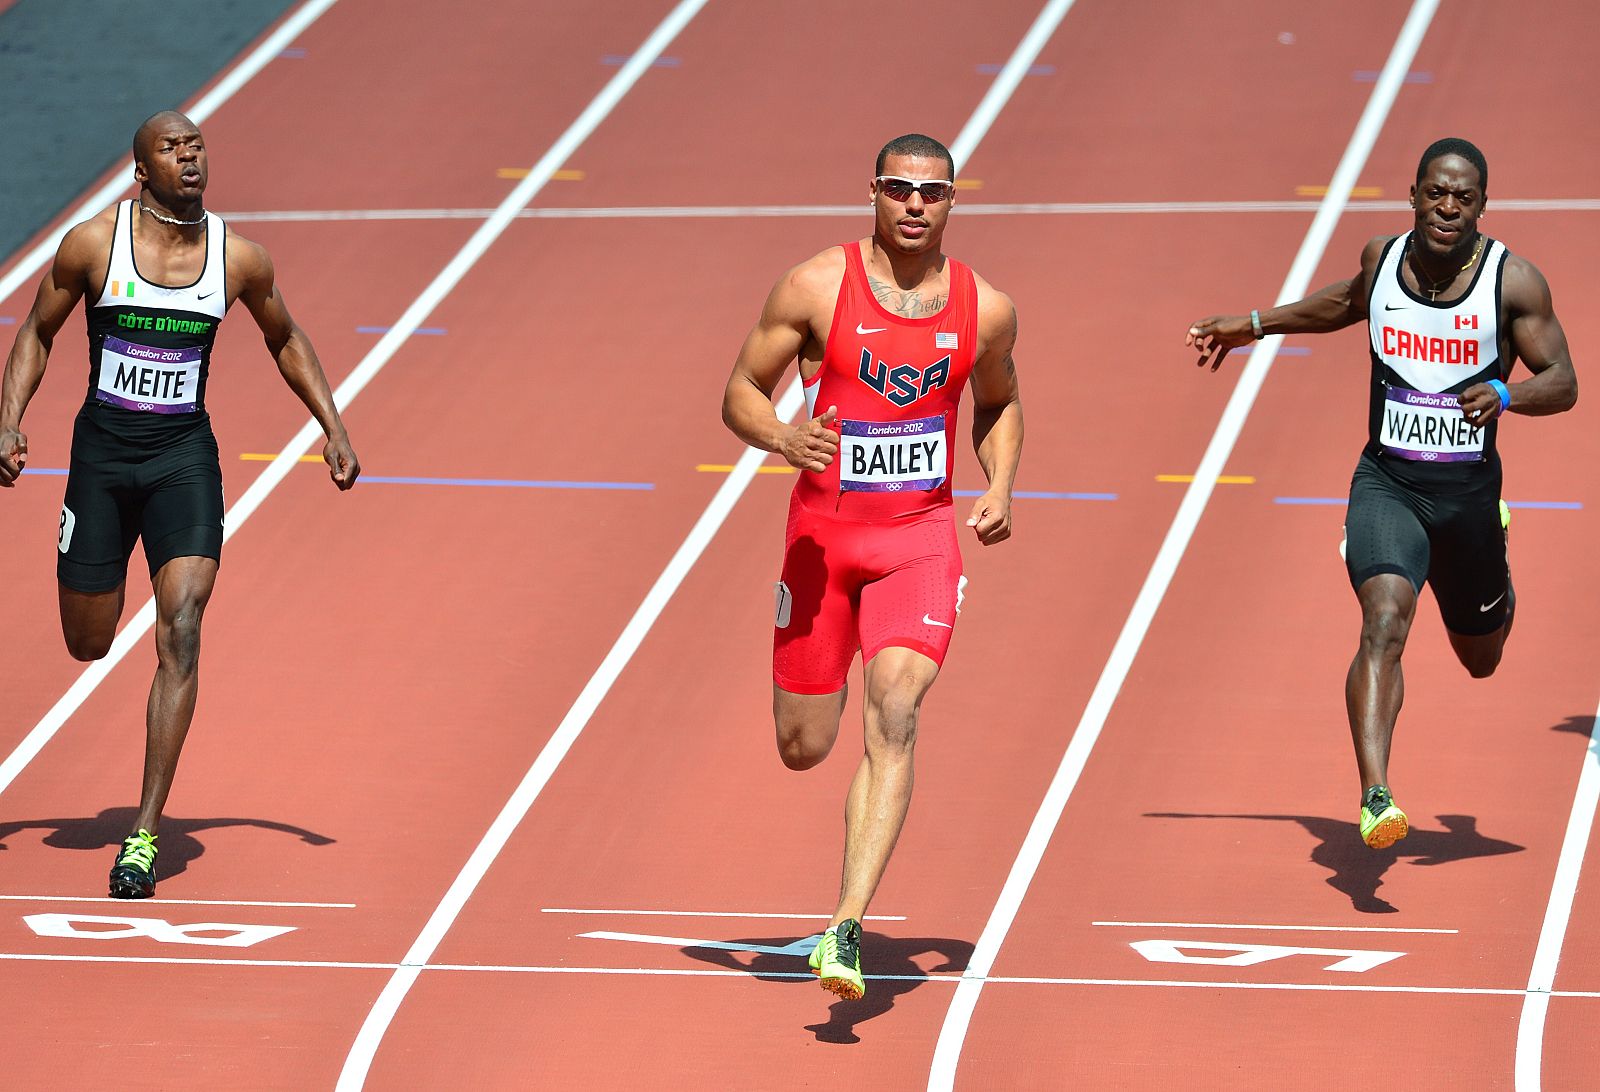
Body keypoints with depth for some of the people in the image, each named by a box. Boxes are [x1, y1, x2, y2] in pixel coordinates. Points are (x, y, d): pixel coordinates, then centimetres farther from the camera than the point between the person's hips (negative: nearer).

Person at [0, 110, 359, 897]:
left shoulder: (240, 259, -3)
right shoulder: (93, 243, -8)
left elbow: (286, 341, 15)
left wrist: (333, 429, 9)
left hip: (185, 456, 0)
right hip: (102, 450, 0)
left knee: (181, 637, -16)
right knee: (88, 644, 10)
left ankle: (145, 835, -15)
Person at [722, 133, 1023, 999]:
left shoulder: (986, 309, 1)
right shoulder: (816, 288, -7)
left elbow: (998, 404, 20)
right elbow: (740, 395, -2)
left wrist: (1000, 488, 2)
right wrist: (784, 439, -24)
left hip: (920, 537, 0)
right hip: (823, 529, 0)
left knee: (894, 717, -21)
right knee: (804, 747, 7)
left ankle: (847, 930, -25)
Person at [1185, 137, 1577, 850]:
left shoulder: (1514, 281, -10)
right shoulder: (1384, 258, 0)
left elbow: (1563, 382, -9)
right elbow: (1350, 302, 24)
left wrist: (1504, 395, -30)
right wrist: (1255, 326, 29)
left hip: (1468, 490, 0)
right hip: (1385, 483, 0)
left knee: (1481, 659, 20)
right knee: (1384, 620, -26)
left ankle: (1500, 590, 60)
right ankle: (1375, 798, -36)